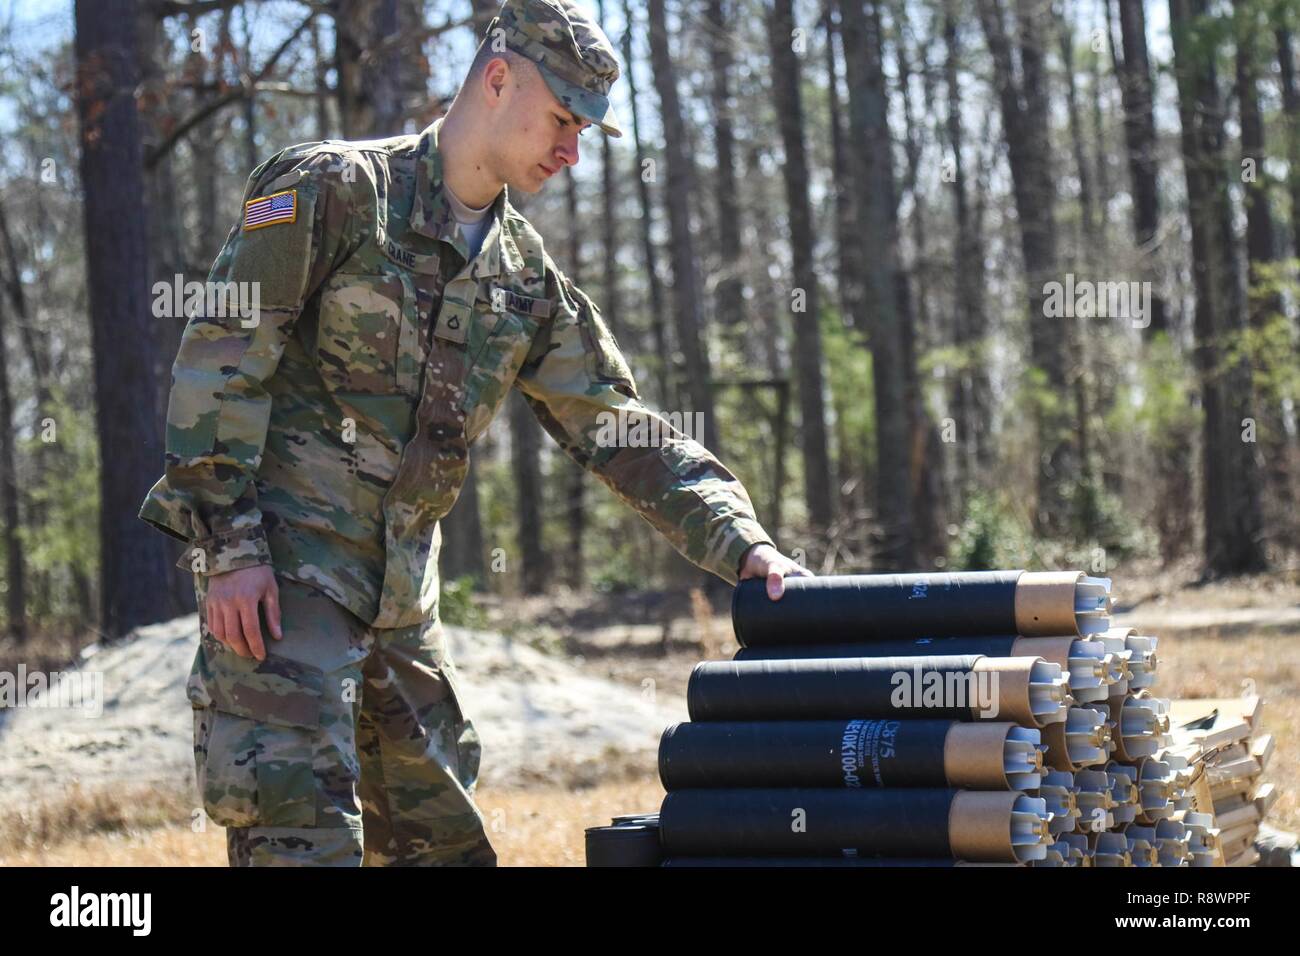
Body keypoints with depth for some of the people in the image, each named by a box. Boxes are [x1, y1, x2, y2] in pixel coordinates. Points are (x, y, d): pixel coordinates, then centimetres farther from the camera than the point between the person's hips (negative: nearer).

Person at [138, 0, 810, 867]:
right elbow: (220, 359, -11)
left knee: (445, 839, 10)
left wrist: (745, 548, -1)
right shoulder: (335, 189, -7)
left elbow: (623, 432, 12)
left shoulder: (529, 278, 12)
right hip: (279, 571, -7)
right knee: (304, 835, -13)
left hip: (403, 593, 7)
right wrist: (231, 544, -17)